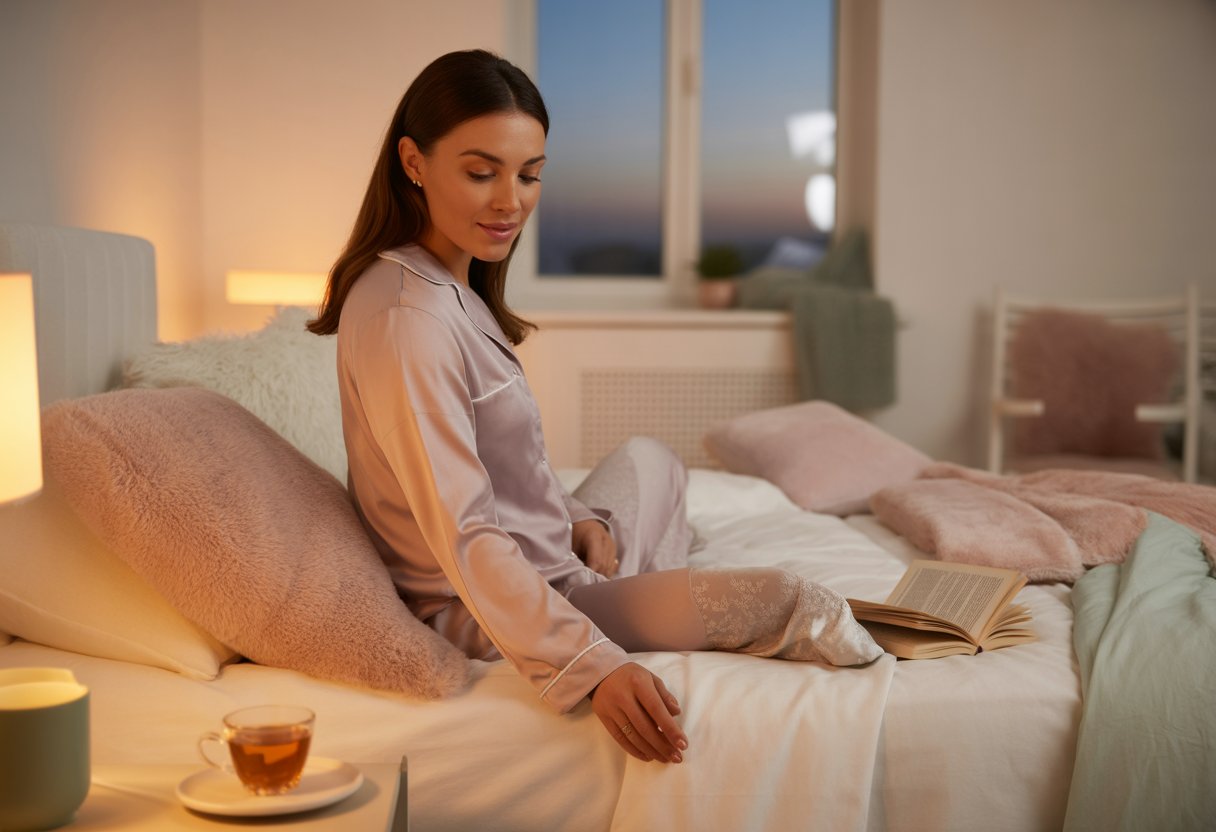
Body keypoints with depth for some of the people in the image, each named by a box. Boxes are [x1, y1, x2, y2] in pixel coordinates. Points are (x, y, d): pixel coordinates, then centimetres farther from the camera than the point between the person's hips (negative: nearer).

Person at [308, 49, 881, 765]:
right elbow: (463, 535, -33)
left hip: (545, 566, 11)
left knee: (649, 459, 32)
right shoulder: (407, 317, -27)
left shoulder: (454, 287, 6)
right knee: (788, 601, -22)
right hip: (491, 616, -11)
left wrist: (580, 518, 0)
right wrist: (592, 665, -40)